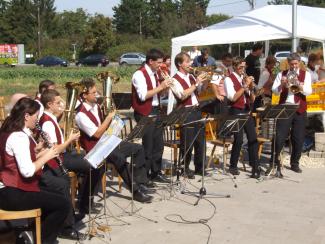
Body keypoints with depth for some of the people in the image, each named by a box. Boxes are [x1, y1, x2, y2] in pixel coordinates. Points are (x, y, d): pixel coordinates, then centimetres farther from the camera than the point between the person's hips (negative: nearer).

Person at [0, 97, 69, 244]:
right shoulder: (19, 137, -21)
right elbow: (27, 171, -28)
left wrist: (37, 151, 4)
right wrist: (46, 156, -14)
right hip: (13, 194, -10)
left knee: (52, 199, 24)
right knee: (63, 205, -8)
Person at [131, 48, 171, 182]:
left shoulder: (154, 74, 12)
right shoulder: (139, 74, -14)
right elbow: (143, 96, -23)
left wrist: (164, 88, -2)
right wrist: (160, 87, -20)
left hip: (156, 112, 8)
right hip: (145, 114, -8)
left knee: (158, 145, 12)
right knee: (147, 146, -2)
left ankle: (156, 173, 24)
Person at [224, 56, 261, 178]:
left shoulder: (245, 78, 13)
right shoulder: (229, 79, -5)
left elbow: (252, 99, 12)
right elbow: (233, 98, -18)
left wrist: (251, 88, -7)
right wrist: (245, 85, -17)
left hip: (246, 111, 6)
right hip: (236, 111, -6)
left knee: (253, 138, -1)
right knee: (238, 140, -8)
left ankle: (255, 166, 4)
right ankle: (233, 166, 9)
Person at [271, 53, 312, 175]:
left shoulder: (306, 74, 5)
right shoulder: (282, 74, 6)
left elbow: (308, 91, -7)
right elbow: (274, 91, -2)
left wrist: (301, 87, -27)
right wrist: (281, 84, -21)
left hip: (300, 110, 1)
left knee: (298, 138, 6)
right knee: (280, 137, -3)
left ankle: (295, 163, 19)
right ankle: (275, 162, 6)